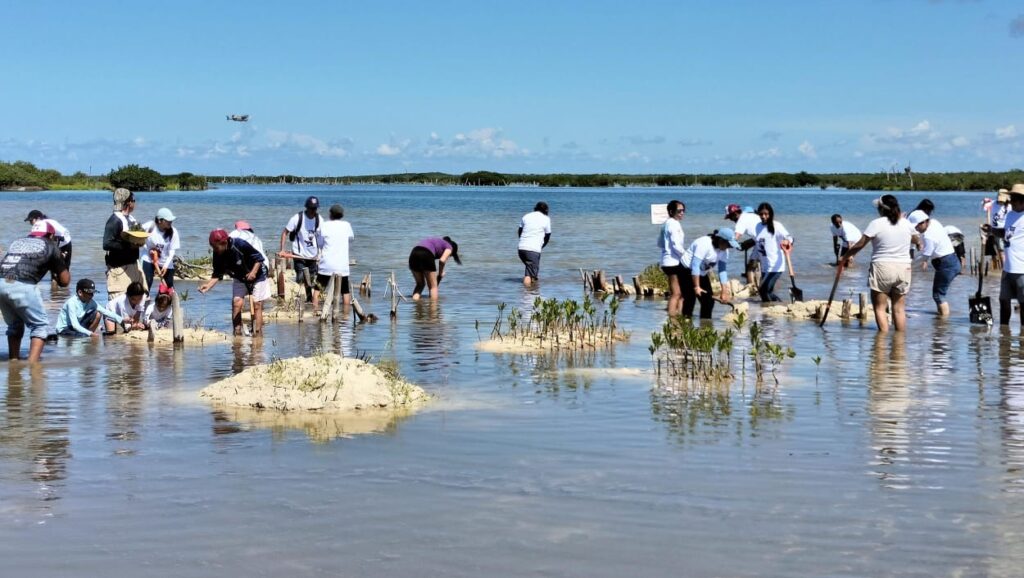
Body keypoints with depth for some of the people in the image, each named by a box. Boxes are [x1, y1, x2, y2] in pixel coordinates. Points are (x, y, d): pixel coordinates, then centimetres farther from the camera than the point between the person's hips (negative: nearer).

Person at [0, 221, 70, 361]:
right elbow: (64, 281, 16)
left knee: (14, 325, 26)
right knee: (41, 325, 7)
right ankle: (32, 364, -7)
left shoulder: (17, 241, 29)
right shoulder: (50, 246, 16)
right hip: (22, 286, -5)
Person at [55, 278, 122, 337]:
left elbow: (104, 311, -6)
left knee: (98, 314, -7)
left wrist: (121, 320, -16)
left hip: (78, 326, 7)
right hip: (64, 330, -7)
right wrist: (90, 334, -37)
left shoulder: (90, 302, -6)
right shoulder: (71, 303, -26)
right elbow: (75, 325, -31)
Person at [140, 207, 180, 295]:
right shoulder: (149, 227, -14)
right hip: (149, 259, -1)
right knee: (146, 284, -9)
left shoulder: (173, 232, -13)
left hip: (165, 262, 1)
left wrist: (166, 266, -24)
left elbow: (172, 251, -13)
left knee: (169, 286, 1)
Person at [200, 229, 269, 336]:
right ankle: (237, 333, -3)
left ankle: (257, 333, -6)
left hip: (257, 275, -5)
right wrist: (208, 285, -28)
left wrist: (253, 272, -34)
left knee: (257, 305, -8)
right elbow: (217, 275, -11)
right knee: (236, 302, -10)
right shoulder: (217, 255, -16)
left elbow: (259, 258, -21)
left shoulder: (240, 245, -32)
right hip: (240, 279, 5)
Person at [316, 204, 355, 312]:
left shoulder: (324, 226, -2)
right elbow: (352, 237, 21)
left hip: (326, 265, -1)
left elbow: (320, 244, 5)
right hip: (342, 266, 1)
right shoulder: (346, 225, 2)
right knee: (345, 291, 8)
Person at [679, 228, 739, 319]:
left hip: (702, 274, 8)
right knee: (690, 301, -16)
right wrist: (696, 287, -28)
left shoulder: (724, 250, -4)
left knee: (709, 301, 5)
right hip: (687, 271, -8)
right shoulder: (704, 244, -29)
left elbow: (722, 269, -1)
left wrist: (724, 291, -5)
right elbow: (695, 266, -30)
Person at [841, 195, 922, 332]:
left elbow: (860, 244, -9)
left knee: (880, 308, 0)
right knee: (899, 309, 10)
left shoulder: (876, 224, -8)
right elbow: (917, 239, 26)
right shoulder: (906, 224, 6)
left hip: (882, 267, -5)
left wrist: (846, 256, 4)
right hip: (903, 268, 5)